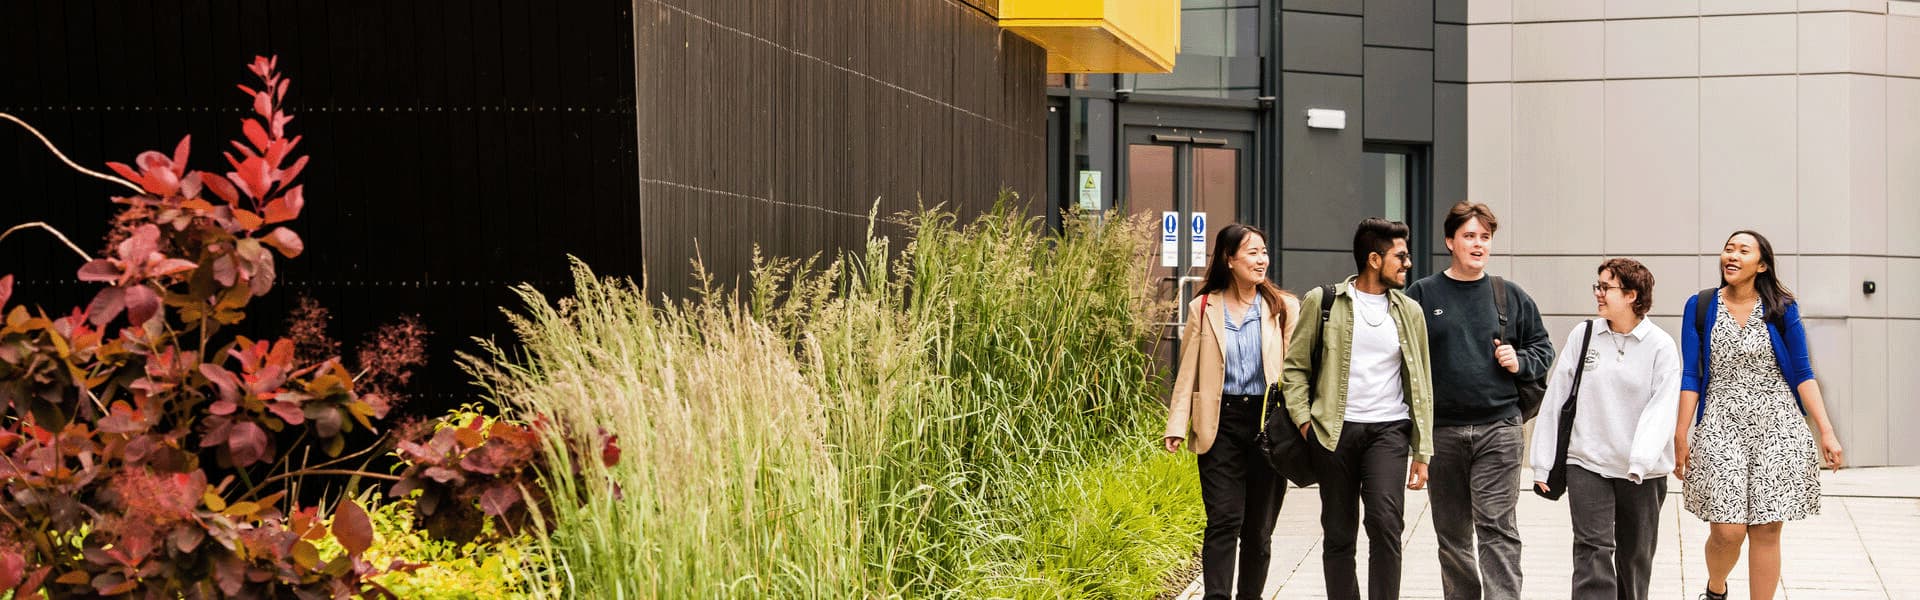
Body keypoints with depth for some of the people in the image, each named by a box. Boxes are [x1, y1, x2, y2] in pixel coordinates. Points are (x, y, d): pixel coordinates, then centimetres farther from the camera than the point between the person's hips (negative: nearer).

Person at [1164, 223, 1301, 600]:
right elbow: (1188, 372, 4)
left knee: (1259, 526, 8)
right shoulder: (1204, 308, 5)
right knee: (1224, 520, -7)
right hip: (1221, 423, -1)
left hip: (1269, 421, 1)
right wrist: (1177, 425, -5)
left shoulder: (1284, 308, 5)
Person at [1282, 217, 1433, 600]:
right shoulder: (1323, 302, 3)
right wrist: (1304, 422, -6)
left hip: (1388, 429, 1)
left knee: (1386, 522, -18)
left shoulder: (1409, 312, 11)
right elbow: (1295, 366, 5)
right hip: (1334, 431, -1)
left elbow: (1421, 385, 13)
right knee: (1338, 535, 5)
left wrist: (1422, 453, 9)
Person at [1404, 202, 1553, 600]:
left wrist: (1521, 362, -3)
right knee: (1451, 532, 10)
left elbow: (1543, 347, 18)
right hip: (1441, 430, 1)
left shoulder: (1511, 297, 8)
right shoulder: (1422, 294, 4)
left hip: (1498, 428, -1)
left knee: (1498, 528, -8)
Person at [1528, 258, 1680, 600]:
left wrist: (1641, 461, -27)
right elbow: (1555, 398, 5)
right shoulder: (1583, 335, 2)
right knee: (1593, 549, -11)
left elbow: (1661, 408, -13)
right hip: (1587, 464, 1)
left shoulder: (1660, 346, -4)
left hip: (1643, 473, 0)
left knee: (1635, 556, 12)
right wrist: (1542, 463, 4)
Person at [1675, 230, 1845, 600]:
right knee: (1728, 531, -7)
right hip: (1721, 427, -1)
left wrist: (1826, 431, -3)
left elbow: (1801, 373, 4)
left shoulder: (1782, 308, 3)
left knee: (1767, 530, 0)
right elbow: (1690, 376, 3)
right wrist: (1681, 437, -1)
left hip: (1777, 429, 1)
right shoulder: (1700, 307, 3)